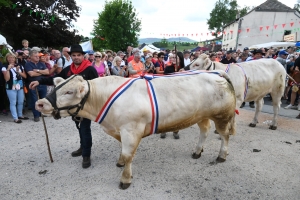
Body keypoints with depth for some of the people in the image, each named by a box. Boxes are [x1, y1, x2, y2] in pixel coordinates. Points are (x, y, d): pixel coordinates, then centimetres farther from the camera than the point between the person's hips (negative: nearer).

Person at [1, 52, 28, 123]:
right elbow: (7, 79, -14)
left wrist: (18, 71, -11)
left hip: (20, 87, 5)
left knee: (21, 102, 12)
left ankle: (20, 115, 28)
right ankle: (15, 118, 2)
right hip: (11, 88, -4)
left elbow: (25, 76, 3)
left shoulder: (20, 66, 8)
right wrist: (8, 69, -19)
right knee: (13, 103, -1)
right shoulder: (5, 67, -5)